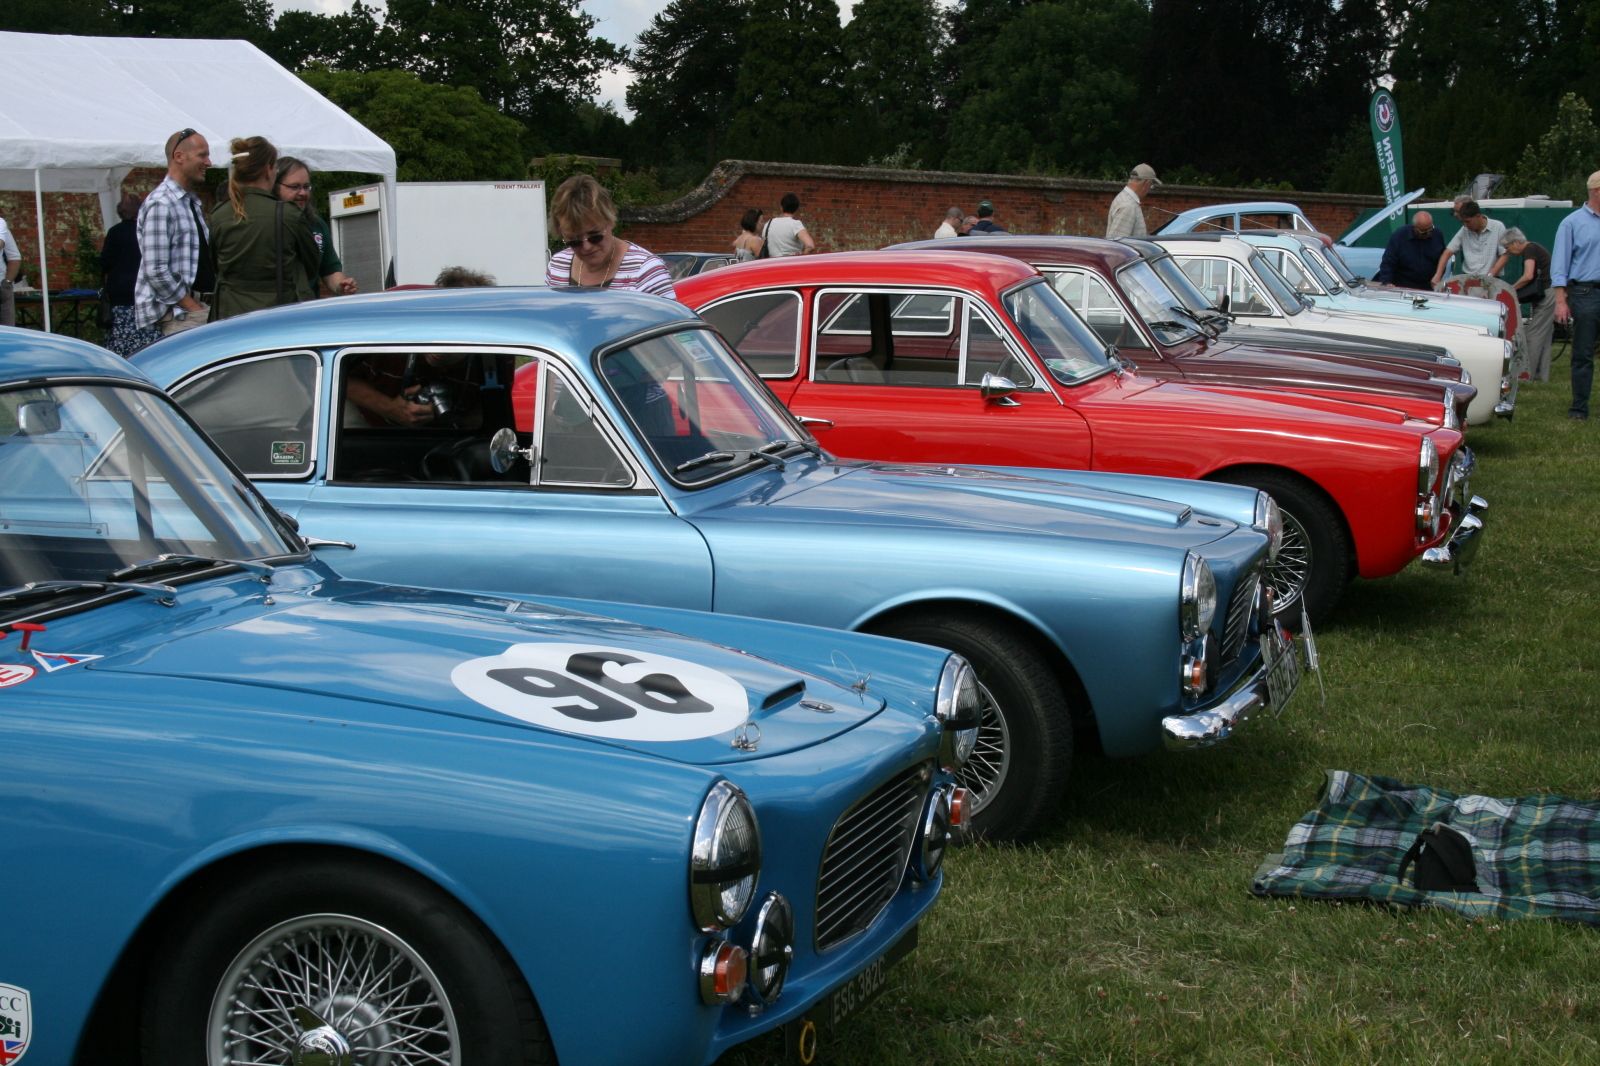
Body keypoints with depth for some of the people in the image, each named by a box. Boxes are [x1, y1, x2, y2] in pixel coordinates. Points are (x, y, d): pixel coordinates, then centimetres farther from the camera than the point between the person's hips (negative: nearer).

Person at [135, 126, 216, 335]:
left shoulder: (191, 202, 17)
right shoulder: (160, 204, -12)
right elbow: (156, 272, -18)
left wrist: (203, 306, 10)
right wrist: (194, 308, -14)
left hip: (198, 306, 9)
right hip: (177, 314, -9)